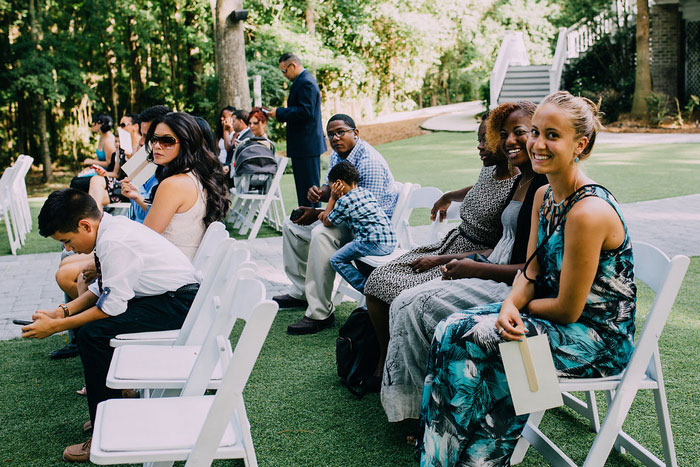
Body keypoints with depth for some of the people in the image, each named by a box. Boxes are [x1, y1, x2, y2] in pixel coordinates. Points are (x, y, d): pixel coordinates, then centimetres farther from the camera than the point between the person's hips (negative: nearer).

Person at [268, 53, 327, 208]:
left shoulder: (306, 83, -15)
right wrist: (279, 112, 12)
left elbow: (305, 112, -24)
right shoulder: (302, 81, 18)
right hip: (304, 144, 11)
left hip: (307, 145, -11)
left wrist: (279, 112, -17)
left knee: (309, 186, -7)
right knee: (303, 185, 14)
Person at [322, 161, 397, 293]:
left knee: (336, 260, 1)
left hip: (375, 243, -9)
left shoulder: (345, 201, -6)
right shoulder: (366, 192, 20)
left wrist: (332, 198, 12)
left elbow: (327, 222, 9)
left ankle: (367, 288, -8)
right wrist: (326, 213, 33)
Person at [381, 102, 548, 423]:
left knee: (419, 306, -17)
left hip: (516, 289, -10)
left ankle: (426, 405, -1)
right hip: (497, 275, 10)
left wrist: (477, 269, -15)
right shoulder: (520, 182, 15)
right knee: (406, 303, -4)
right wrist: (473, 259, 7)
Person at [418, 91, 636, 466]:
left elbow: (568, 309, -22)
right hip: (559, 314, 8)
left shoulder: (588, 213, -27)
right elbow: (531, 272, 5)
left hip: (599, 340, -8)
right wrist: (511, 304, -16)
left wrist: (522, 305, -5)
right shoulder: (544, 195, 3)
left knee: (463, 338, -17)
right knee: (452, 330, -7)